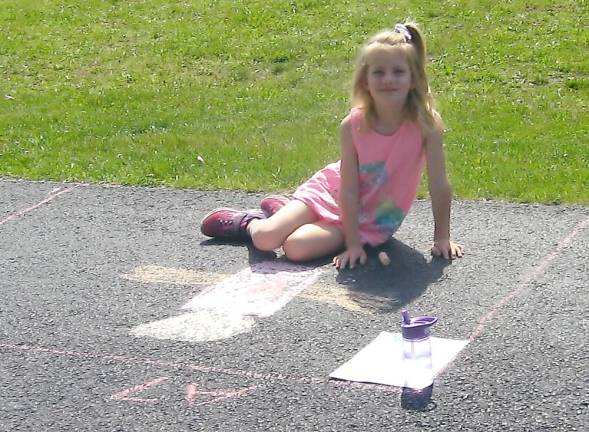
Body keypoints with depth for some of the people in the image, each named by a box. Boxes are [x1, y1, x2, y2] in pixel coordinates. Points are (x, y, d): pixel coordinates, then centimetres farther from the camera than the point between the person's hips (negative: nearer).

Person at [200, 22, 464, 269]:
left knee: (297, 248, -22)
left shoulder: (425, 124, -23)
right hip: (333, 190, 1)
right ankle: (248, 222, 21)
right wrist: (353, 245, -22)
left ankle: (280, 210, 13)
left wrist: (442, 237, -12)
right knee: (265, 238, -17)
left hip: (371, 221, -1)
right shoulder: (353, 125, -20)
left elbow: (439, 185, -15)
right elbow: (349, 189, -18)